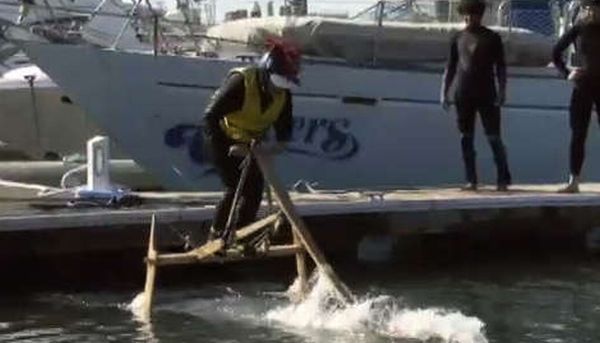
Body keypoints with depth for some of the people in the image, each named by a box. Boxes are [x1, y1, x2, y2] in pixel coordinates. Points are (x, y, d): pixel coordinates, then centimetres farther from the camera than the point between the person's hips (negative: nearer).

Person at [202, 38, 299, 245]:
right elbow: (211, 117, -31)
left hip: (250, 143, 6)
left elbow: (284, 125, -2)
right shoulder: (240, 82, -32)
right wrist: (222, 149, -37)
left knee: (255, 190, 0)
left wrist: (281, 143, -23)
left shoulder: (283, 93, -14)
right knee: (235, 189, -13)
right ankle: (216, 234, 3)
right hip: (225, 140, -6)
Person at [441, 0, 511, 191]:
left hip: (487, 94, -3)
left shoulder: (492, 38, 4)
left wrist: (502, 91, -7)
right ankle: (471, 180, 7)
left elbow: (500, 67, 3)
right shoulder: (458, 38, 10)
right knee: (466, 138, 2)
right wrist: (444, 92, 6)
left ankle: (503, 179, 2)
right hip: (463, 95, 3)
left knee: (494, 137, -4)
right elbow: (450, 67, 13)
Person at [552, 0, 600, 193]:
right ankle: (574, 181, 2)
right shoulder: (577, 30, 3)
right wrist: (566, 73, -1)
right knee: (578, 134, 0)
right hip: (583, 87, 0)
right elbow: (556, 53, 11)